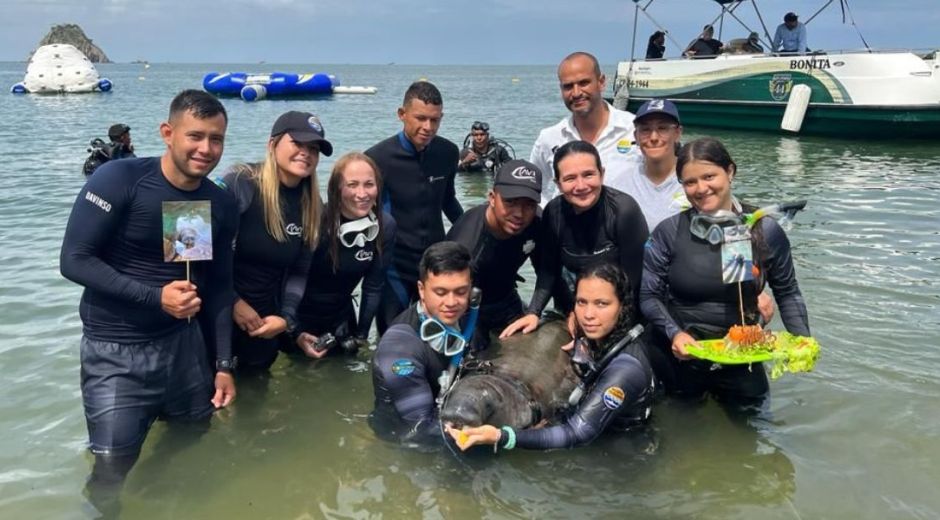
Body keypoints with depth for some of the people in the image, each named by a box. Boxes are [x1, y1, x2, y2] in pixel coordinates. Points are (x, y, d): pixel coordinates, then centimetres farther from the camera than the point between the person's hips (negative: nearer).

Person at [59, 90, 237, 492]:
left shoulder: (222, 206, 0)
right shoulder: (119, 180, -15)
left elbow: (218, 288, 7)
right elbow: (74, 261, -16)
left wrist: (223, 364, 5)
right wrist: (155, 296, -24)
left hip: (184, 342, 5)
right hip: (115, 350, -4)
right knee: (113, 469, -1)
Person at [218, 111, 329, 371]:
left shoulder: (312, 206, 0)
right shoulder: (239, 183, -16)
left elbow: (299, 272, 4)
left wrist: (285, 318, -8)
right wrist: (233, 302, -14)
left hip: (263, 323, 5)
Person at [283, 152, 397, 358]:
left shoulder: (386, 226, -14)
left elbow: (373, 287, -6)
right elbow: (293, 278, -26)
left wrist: (362, 334, -2)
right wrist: (296, 332, -36)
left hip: (340, 320, 4)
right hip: (298, 319, -3)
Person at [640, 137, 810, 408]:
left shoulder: (765, 231, -7)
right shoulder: (669, 232, -10)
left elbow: (787, 293, 2)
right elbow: (648, 294, -8)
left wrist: (803, 340, -11)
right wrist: (674, 333, -22)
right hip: (680, 356, -1)